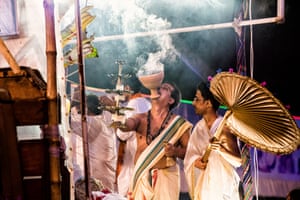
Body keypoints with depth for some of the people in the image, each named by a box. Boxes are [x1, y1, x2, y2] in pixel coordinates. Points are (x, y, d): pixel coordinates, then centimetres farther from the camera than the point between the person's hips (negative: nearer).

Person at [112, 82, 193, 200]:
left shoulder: (178, 124, -1)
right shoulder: (141, 118, 4)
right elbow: (127, 125, -17)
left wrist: (176, 151, -18)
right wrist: (118, 121, -39)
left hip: (166, 177, -2)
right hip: (141, 177, 2)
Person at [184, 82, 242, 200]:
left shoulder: (225, 126, -8)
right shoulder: (199, 127, 8)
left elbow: (238, 159, -10)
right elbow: (190, 154, 8)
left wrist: (222, 148, -26)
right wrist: (195, 161, -13)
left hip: (224, 182, -5)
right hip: (204, 184, 5)